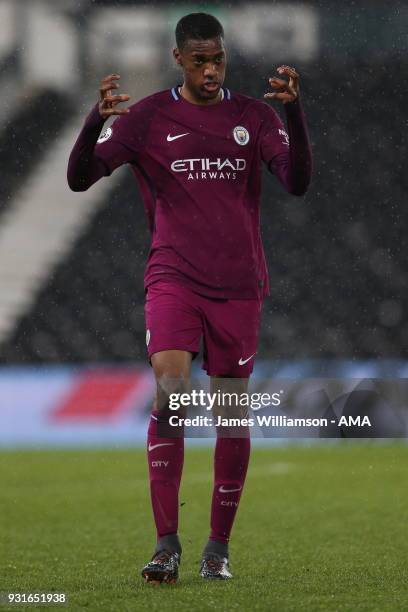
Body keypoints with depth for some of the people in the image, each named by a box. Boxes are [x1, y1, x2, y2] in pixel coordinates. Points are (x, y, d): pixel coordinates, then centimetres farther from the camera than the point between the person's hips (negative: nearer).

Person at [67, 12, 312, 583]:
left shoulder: (253, 116, 6)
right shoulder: (148, 117, 1)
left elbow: (298, 182, -5)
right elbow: (79, 178, -4)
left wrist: (294, 112, -18)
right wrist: (96, 121, -22)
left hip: (239, 286, 2)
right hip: (173, 278, -2)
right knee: (169, 390, -20)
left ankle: (219, 546, 16)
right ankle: (167, 545, -19)